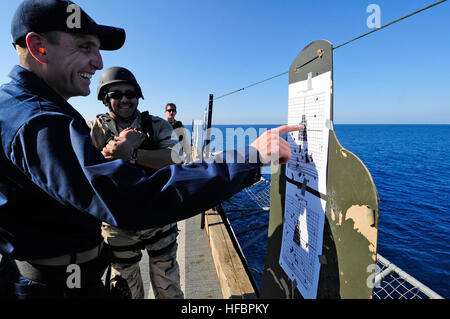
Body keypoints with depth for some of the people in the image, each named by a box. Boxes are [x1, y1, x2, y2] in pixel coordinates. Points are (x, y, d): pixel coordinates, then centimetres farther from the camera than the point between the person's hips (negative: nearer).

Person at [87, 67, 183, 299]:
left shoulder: (157, 125, -3)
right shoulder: (95, 130, -4)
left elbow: (175, 160, -19)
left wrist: (132, 153, -32)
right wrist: (123, 143, -23)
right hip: (118, 226, 0)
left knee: (168, 288, 19)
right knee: (128, 289, 22)